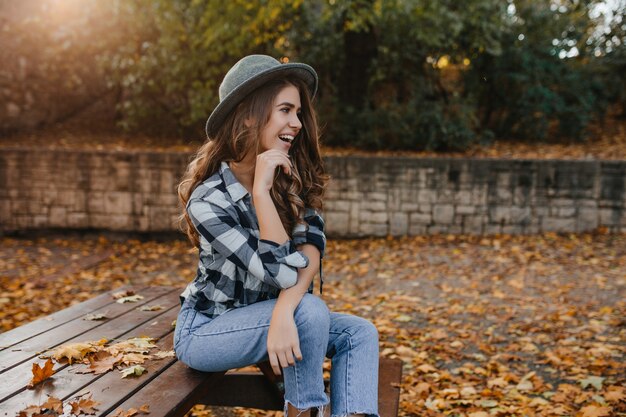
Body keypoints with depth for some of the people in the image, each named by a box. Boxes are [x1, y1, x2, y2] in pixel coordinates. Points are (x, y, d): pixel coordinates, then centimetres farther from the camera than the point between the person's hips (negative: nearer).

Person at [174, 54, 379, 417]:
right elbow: (283, 274, -30)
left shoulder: (292, 175, -7)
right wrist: (261, 190, -34)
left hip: (257, 315, 6)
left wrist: (284, 311, -36)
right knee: (310, 311, -28)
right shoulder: (208, 200, -26)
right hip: (206, 329, -6)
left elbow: (311, 247, -20)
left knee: (360, 333, -11)